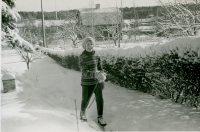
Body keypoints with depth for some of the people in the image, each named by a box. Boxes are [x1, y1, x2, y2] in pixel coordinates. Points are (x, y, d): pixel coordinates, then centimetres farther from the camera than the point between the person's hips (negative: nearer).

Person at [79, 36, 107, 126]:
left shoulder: (96, 55, 2)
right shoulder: (82, 57, -14)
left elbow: (100, 68, 11)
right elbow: (84, 72, -22)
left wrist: (102, 81, 8)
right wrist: (96, 74, -34)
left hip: (97, 81, 4)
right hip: (87, 82, -3)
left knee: (100, 99, -3)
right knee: (85, 100, 10)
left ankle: (100, 118, 10)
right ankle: (82, 112, 40)